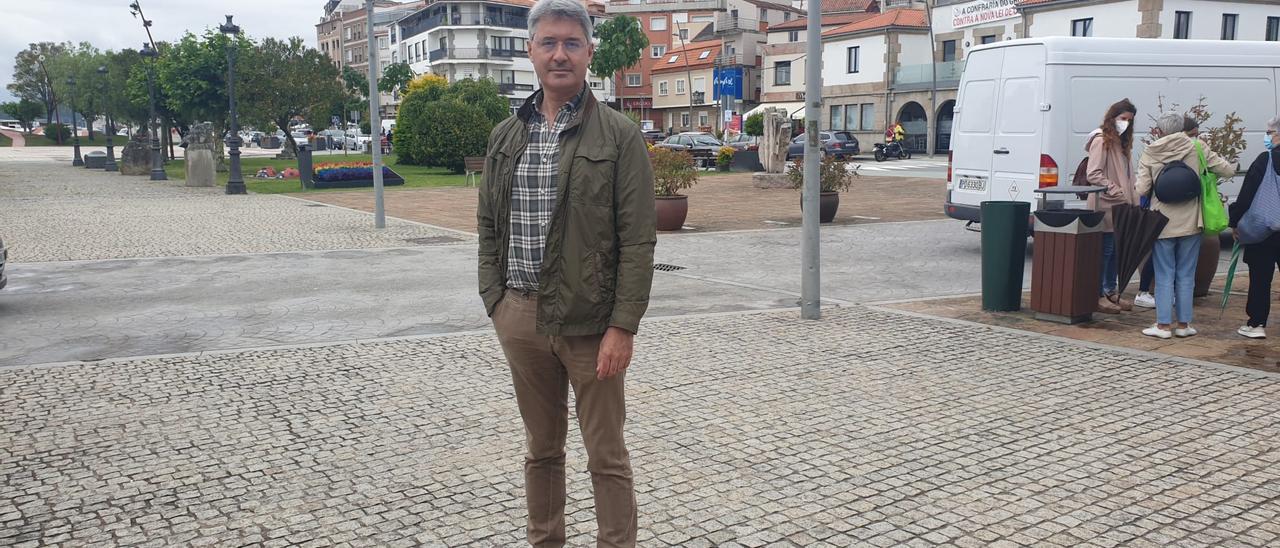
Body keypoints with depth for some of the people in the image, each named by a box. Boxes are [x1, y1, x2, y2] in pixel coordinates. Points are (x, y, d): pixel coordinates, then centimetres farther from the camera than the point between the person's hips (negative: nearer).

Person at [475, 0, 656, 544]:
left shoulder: (619, 136, -5)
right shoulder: (505, 136, 10)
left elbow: (638, 241, -9)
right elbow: (488, 227, 13)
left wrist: (623, 325, -15)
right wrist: (496, 300, 3)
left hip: (590, 320, -4)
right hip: (520, 316, 5)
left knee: (606, 456, 6)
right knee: (541, 448, 17)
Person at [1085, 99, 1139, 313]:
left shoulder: (1122, 142, 19)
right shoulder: (1101, 141, -9)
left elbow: (1126, 176, 19)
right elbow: (1093, 174, -15)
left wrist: (1132, 198, 8)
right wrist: (1115, 191, -20)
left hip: (1121, 206, 9)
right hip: (1106, 206, -9)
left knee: (1116, 249, 12)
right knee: (1105, 250, -6)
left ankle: (1110, 291, 21)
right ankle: (1098, 296, 0)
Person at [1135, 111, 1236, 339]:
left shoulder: (1150, 153, -5)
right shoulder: (1195, 148, -3)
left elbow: (1142, 189, -7)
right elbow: (1228, 170, -1)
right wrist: (1207, 174, 18)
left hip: (1162, 222, -1)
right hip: (1190, 222, 1)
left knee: (1164, 275, 6)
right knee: (1186, 275, 10)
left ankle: (1163, 325, 6)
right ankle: (1183, 324, 15)